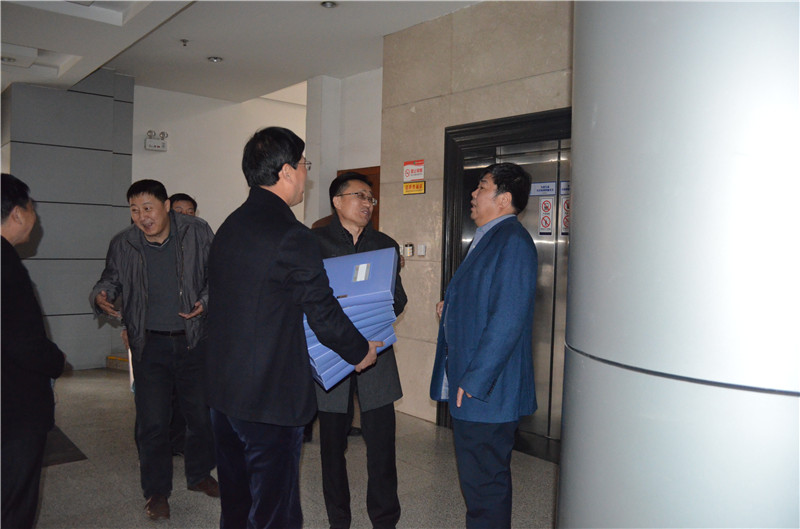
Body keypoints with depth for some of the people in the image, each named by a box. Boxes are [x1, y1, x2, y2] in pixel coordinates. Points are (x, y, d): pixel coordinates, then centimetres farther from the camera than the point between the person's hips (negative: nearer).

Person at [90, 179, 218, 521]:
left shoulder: (197, 233, -5)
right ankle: (156, 491, 23)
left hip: (194, 339, 0)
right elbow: (111, 279, 13)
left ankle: (199, 474, 35)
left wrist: (206, 302, -15)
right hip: (150, 343, 0)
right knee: (152, 420, 4)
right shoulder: (123, 244, -2)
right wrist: (102, 296, -9)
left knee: (201, 412, 11)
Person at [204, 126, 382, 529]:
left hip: (223, 390, 9)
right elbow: (324, 314, -14)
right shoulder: (291, 235, -19)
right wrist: (361, 352, 3)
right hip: (272, 397, -8)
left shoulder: (229, 227, 7)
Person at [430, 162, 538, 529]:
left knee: (485, 484, 2)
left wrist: (474, 381, -22)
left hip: (486, 389, -10)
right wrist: (450, 308, 8)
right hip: (466, 384, 10)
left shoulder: (512, 241, -16)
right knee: (477, 477, 21)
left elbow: (507, 318, -22)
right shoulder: (487, 238, 16)